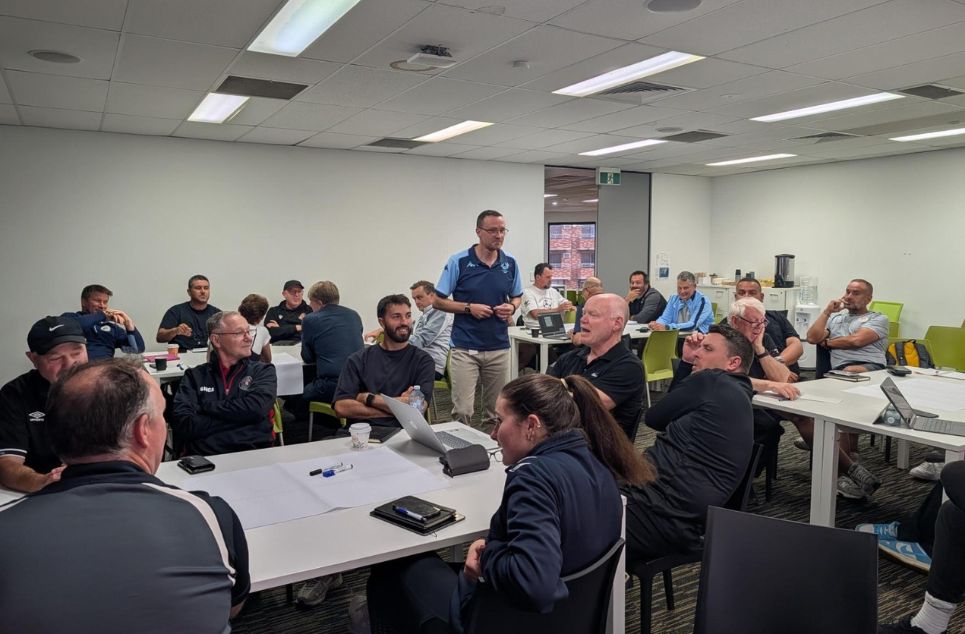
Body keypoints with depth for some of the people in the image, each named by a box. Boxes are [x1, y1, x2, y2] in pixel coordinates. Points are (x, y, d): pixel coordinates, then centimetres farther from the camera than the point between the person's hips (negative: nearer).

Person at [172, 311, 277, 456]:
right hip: (203, 457, 1)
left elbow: (255, 408, -6)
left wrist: (206, 406, 1)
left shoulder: (263, 371, 14)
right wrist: (239, 416, -4)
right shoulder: (195, 376, 14)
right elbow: (183, 424, 0)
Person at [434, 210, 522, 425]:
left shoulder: (510, 263, 4)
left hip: (500, 348, 4)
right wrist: (469, 308, -15)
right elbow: (438, 301, -2)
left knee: (498, 410, 12)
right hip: (465, 348, -3)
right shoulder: (459, 262, -7)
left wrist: (511, 307, -5)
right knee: (462, 411, -5)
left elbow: (517, 297, 18)